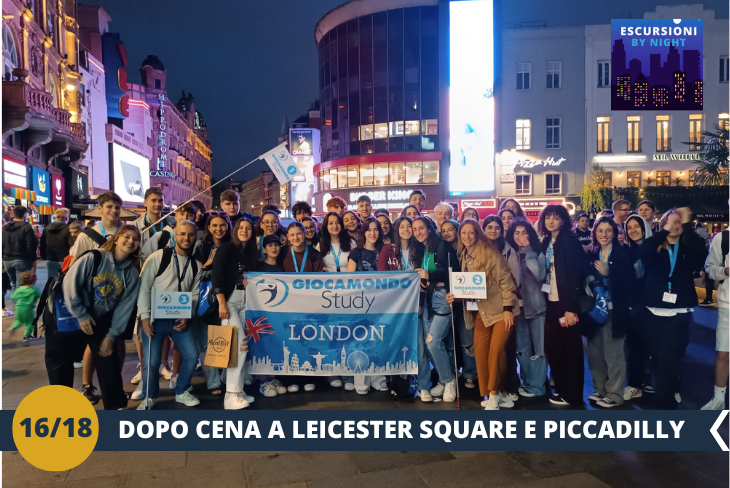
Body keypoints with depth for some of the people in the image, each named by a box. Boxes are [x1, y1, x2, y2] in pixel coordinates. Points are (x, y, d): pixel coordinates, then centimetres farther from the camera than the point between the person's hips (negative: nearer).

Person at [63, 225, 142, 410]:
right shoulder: (93, 258, -16)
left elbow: (125, 306, -4)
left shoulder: (132, 273, -5)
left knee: (108, 362, 0)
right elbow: (70, 283, -17)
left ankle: (116, 405, 14)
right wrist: (81, 315, -16)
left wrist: (112, 335, -8)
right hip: (75, 316, -2)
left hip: (103, 321, 2)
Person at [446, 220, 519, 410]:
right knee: (480, 354, 5)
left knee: (496, 350, -13)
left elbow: (505, 280, -12)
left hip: (500, 310, -6)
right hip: (481, 313, 6)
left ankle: (495, 393, 5)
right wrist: (455, 296, -4)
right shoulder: (464, 257, 9)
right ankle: (488, 394, 19)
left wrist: (508, 309, -17)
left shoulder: (489, 252, -10)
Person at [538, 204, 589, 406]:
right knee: (553, 346, 13)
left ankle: (572, 394, 14)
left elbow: (575, 274, -16)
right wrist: (545, 299, 7)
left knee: (570, 349, 3)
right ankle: (561, 388, 28)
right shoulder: (547, 242, 11)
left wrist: (571, 307, -20)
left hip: (566, 303, -7)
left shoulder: (569, 241, -10)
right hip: (552, 302, 7)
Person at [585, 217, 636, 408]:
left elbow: (630, 283, -10)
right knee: (595, 353, 10)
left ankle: (614, 395, 11)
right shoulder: (591, 254, 10)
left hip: (615, 311, -5)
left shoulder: (623, 254, -3)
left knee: (613, 355, -1)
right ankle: (600, 390, 25)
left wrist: (608, 273, -18)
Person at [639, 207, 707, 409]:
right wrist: (665, 231, -20)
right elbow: (643, 252, -18)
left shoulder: (688, 247, 5)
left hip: (680, 312, -2)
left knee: (668, 359, -9)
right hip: (654, 311, 2)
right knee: (657, 357, 9)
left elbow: (700, 253, -18)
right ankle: (671, 393, 31)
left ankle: (665, 403, 1)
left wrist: (687, 224, -18)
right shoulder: (655, 247, 5)